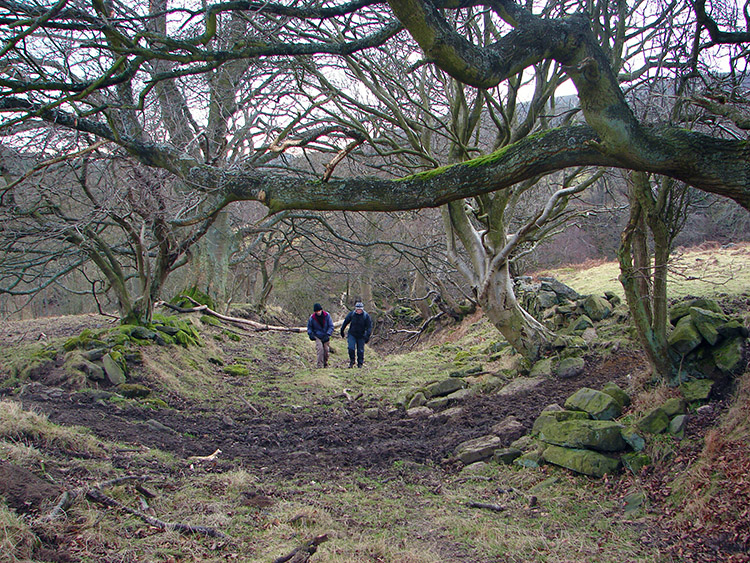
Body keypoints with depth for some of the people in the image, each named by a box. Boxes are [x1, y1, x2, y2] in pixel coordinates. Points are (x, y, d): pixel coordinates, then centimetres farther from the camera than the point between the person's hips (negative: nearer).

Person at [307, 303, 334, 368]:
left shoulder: (327, 315, -7)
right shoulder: (312, 317, -6)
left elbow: (331, 326, -4)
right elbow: (309, 327, 10)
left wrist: (328, 334, -17)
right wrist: (310, 334, -8)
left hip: (325, 337, 2)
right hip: (317, 336, -2)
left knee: (326, 350, 4)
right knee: (320, 349, -20)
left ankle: (325, 364, 26)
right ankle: (320, 365, -16)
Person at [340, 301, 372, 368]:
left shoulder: (366, 316, -9)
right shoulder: (351, 314, -6)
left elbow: (369, 327, -6)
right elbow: (345, 322, 9)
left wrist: (367, 336, -17)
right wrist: (342, 331, 17)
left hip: (361, 336, 0)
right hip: (352, 335, 1)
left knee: (360, 350, 3)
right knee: (351, 348, -14)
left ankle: (360, 364, 18)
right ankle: (352, 361, 7)